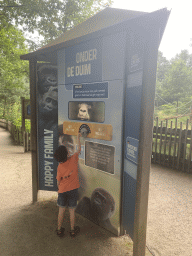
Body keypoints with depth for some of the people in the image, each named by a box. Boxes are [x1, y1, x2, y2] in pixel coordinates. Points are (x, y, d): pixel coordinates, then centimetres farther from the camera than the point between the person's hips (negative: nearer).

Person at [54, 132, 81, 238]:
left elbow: (58, 181, -3)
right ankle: (72, 230, 27)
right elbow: (79, 150, 2)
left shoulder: (60, 167, -11)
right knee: (72, 211, 13)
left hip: (62, 191, 1)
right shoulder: (73, 160, -15)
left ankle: (59, 230, 29)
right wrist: (78, 138, 11)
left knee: (61, 210, 15)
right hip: (73, 190, -1)